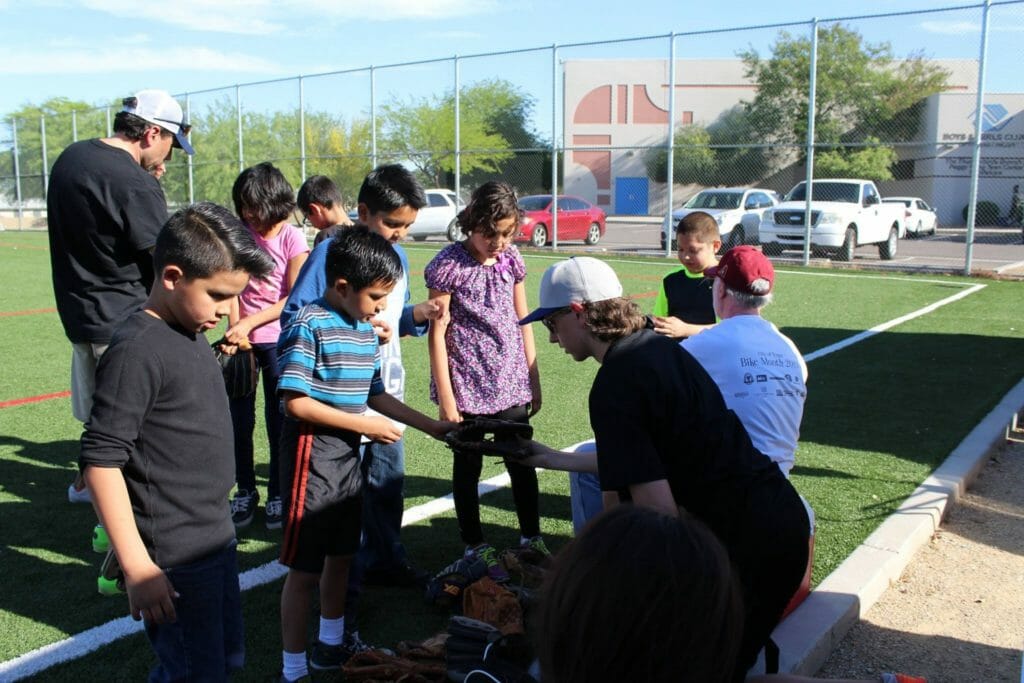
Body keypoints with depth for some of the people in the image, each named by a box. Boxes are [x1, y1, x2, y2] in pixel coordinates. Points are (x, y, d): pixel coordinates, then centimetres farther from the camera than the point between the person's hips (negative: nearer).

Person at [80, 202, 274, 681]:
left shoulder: (191, 333, 7)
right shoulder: (138, 349, -20)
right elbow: (100, 460, -21)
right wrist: (137, 566, -21)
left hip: (216, 540, 9)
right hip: (174, 559, -9)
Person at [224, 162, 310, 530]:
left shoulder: (292, 238, -7)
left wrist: (250, 322, -17)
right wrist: (234, 328, -16)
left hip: (277, 339, -3)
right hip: (242, 339, 3)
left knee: (278, 419, 5)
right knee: (239, 420, 7)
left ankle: (277, 494, 18)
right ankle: (245, 491, 22)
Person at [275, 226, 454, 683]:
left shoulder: (367, 331, 7)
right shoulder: (310, 325, -18)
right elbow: (295, 402, -23)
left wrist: (431, 426, 12)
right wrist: (364, 425, -19)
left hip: (348, 458, 8)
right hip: (312, 459, -8)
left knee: (340, 556, 20)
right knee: (305, 568, 2)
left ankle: (331, 645, 38)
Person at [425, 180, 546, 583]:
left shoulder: (511, 260, 3)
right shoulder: (449, 265, -12)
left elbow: (523, 322, 11)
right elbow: (437, 333, -10)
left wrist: (533, 381, 11)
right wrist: (446, 397, -12)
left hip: (511, 383, 5)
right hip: (467, 384, -4)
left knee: (522, 462, 12)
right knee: (468, 466, 10)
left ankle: (531, 538, 29)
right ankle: (475, 548, 25)